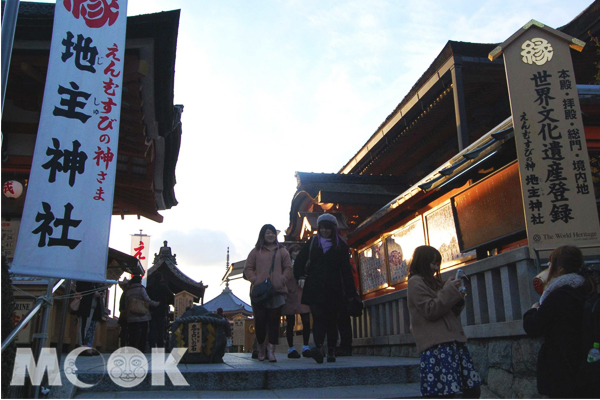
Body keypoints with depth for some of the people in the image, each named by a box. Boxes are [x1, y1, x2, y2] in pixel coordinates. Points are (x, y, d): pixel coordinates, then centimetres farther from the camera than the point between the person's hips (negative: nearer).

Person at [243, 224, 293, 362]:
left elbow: (288, 268, 9)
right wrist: (254, 280, -6)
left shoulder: (282, 251, 11)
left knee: (274, 321, -2)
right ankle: (261, 348, 20)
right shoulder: (256, 251, 10)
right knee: (260, 321, 1)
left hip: (277, 291, 0)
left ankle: (271, 351, 0)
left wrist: (282, 280, -6)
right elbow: (248, 268, 9)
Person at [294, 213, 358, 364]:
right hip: (315, 289, 0)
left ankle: (331, 352, 11)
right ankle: (319, 347, -27)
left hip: (334, 290, 0)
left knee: (331, 320, 4)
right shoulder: (311, 243, 12)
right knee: (318, 317, -15)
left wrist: (351, 292, -2)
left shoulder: (341, 246, 8)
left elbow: (346, 270, 4)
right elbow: (299, 262, 15)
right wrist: (301, 276, -1)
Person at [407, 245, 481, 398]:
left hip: (453, 341, 9)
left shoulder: (433, 282, 23)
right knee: (446, 393, -12)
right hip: (437, 345, -9)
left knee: (473, 390, 8)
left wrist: (457, 296, 8)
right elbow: (431, 311, -12)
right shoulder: (415, 282, -2)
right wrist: (450, 290, -7)